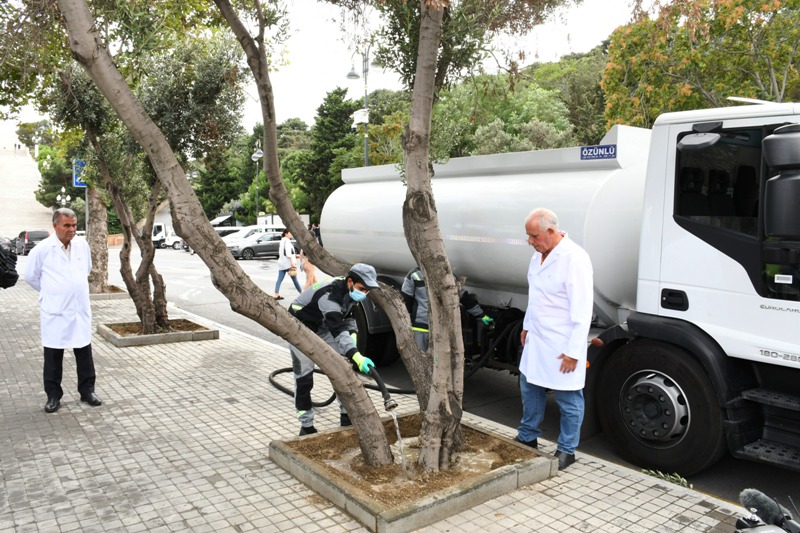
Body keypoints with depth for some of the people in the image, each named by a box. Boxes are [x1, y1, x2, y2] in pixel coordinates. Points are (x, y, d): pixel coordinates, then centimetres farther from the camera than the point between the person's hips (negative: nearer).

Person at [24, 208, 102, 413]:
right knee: (53, 356, 7)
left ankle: (87, 390, 22)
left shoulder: (82, 244, 1)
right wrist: (51, 292, 10)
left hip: (80, 310, 3)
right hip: (54, 312, -3)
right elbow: (30, 276, 3)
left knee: (84, 352, 10)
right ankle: (53, 395, 19)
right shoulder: (42, 249, -10)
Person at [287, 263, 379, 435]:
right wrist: (357, 356, -61)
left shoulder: (349, 291, -12)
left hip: (322, 327, 8)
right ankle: (306, 426, 6)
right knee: (304, 378, -7)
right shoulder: (329, 296, -39)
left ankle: (347, 415, 13)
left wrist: (353, 334, -14)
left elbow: (348, 316, 5)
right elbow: (338, 330, -49)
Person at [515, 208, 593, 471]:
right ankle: (527, 437, 37)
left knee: (568, 399, 6)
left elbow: (582, 311, -22)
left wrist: (574, 351, -21)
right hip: (537, 339, 9)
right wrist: (527, 326, 21)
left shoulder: (574, 259, -22)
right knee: (530, 387, 20)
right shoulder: (539, 254, 6)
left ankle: (566, 450, 23)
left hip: (562, 345, -9)